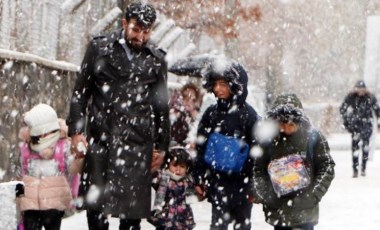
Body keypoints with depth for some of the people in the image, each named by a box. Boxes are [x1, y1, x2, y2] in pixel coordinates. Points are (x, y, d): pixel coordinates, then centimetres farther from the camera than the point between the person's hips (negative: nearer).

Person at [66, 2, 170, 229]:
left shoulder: (156, 59, 7)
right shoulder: (99, 48, 5)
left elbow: (162, 106, 14)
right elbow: (81, 92, 7)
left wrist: (161, 146, 13)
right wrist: (76, 130, -1)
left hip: (137, 143, 0)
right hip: (100, 140, 0)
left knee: (132, 210, 0)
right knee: (95, 205, 4)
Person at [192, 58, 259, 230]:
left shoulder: (247, 114, -6)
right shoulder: (211, 114, 5)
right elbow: (200, 148, 10)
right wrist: (198, 179, 6)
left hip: (241, 182, -2)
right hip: (217, 181, 2)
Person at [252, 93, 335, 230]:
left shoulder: (312, 137, -8)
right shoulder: (268, 139, -2)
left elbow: (326, 168, -4)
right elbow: (258, 170, 3)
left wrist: (314, 195, -12)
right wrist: (266, 194, -9)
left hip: (304, 209, -3)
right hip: (278, 209, 3)